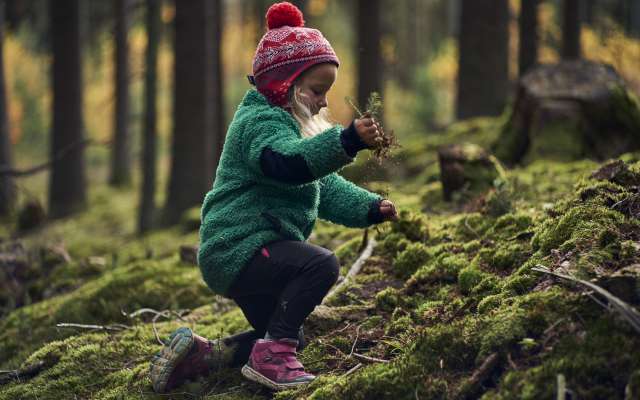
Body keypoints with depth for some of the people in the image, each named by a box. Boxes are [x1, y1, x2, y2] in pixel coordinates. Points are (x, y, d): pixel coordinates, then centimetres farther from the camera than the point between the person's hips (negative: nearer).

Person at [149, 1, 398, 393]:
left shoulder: (288, 125, 19)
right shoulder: (263, 122, -15)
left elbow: (326, 187, 14)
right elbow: (288, 162, -39)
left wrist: (369, 208, -2)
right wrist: (347, 141, -51)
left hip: (239, 257, 11)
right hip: (240, 248, -11)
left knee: (288, 338, 21)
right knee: (321, 264, -30)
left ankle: (200, 354, 19)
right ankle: (271, 354, -24)